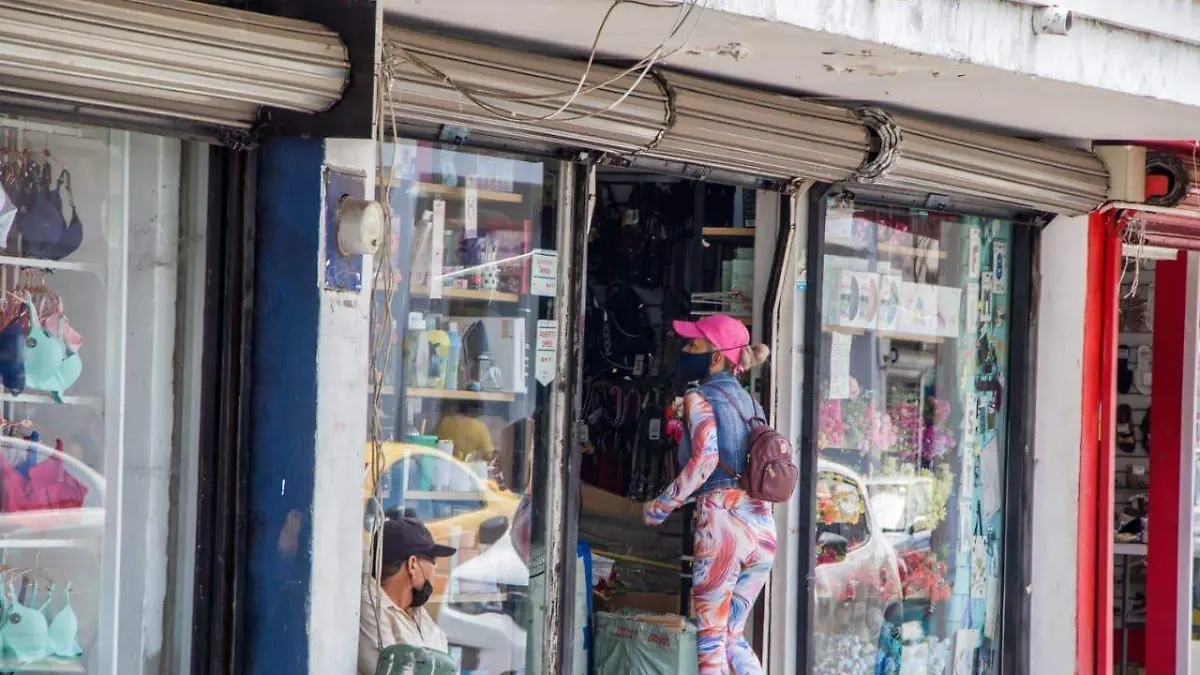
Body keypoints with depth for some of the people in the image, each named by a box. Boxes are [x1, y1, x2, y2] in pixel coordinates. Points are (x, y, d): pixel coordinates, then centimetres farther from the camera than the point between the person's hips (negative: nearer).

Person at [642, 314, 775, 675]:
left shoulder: (699, 398, -3)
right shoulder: (748, 401, 18)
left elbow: (706, 458, -18)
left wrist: (660, 507, -10)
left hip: (723, 522, -7)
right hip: (762, 524, 7)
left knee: (711, 640, 1)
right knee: (733, 636, 17)